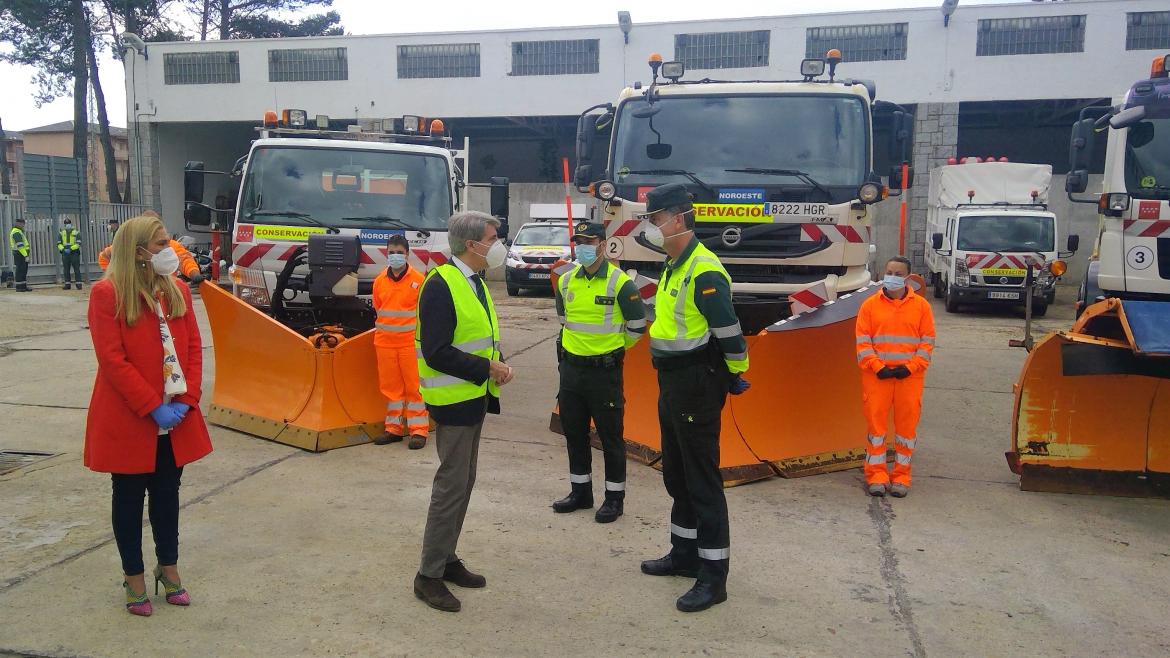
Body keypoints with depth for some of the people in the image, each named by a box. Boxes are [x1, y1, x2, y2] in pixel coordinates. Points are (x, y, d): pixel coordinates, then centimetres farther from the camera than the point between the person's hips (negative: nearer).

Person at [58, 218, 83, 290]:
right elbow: (59, 243, 8)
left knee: (77, 269, -4)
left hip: (74, 253, -3)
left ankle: (78, 283, -3)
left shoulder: (76, 232, 2)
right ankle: (67, 284, 10)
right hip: (65, 254, 3)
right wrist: (63, 249, -11)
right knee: (66, 270, 5)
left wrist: (70, 249, -17)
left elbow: (78, 243, -6)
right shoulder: (61, 233, 11)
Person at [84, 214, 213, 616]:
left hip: (175, 418, 5)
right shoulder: (107, 294, -12)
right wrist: (153, 407, -18)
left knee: (167, 493, 16)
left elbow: (193, 348, 4)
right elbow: (112, 360, -16)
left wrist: (186, 400, -7)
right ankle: (134, 577, 23)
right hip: (128, 419, -5)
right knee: (129, 497, 10)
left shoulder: (177, 290, 6)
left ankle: (168, 568, 30)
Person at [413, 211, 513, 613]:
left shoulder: (474, 282, 11)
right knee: (452, 484, -4)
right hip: (453, 400, -9)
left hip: (475, 397, 9)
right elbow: (437, 354, -24)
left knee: (463, 481, 15)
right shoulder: (440, 286, -18)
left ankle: (446, 559, 28)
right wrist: (486, 368, -18)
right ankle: (429, 576, 8)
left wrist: (496, 365, 1)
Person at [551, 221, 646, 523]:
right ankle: (580, 491, 28)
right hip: (570, 368, 6)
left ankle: (615, 497, 15)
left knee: (610, 435, 3)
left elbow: (637, 324, -1)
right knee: (574, 432, 14)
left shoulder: (619, 282, -11)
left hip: (605, 370, -6)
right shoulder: (566, 281, 5)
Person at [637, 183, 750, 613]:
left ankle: (713, 576, 5)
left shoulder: (704, 272, -20)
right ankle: (684, 554, 33)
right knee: (676, 475, 19)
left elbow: (729, 332, -21)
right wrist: (669, 379, 19)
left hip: (697, 387, -10)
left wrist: (734, 376, -9)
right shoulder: (673, 267, 13)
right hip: (672, 383, 10)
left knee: (702, 481, -4)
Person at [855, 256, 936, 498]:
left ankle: (901, 476, 15)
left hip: (910, 376, 0)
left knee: (907, 425, 5)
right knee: (876, 423, 2)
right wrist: (877, 367, -10)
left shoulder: (921, 305, 4)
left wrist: (910, 367, -8)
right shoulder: (870, 305, 3)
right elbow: (862, 342, 1)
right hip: (877, 375, 0)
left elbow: (927, 342, 4)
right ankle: (876, 475, 11)